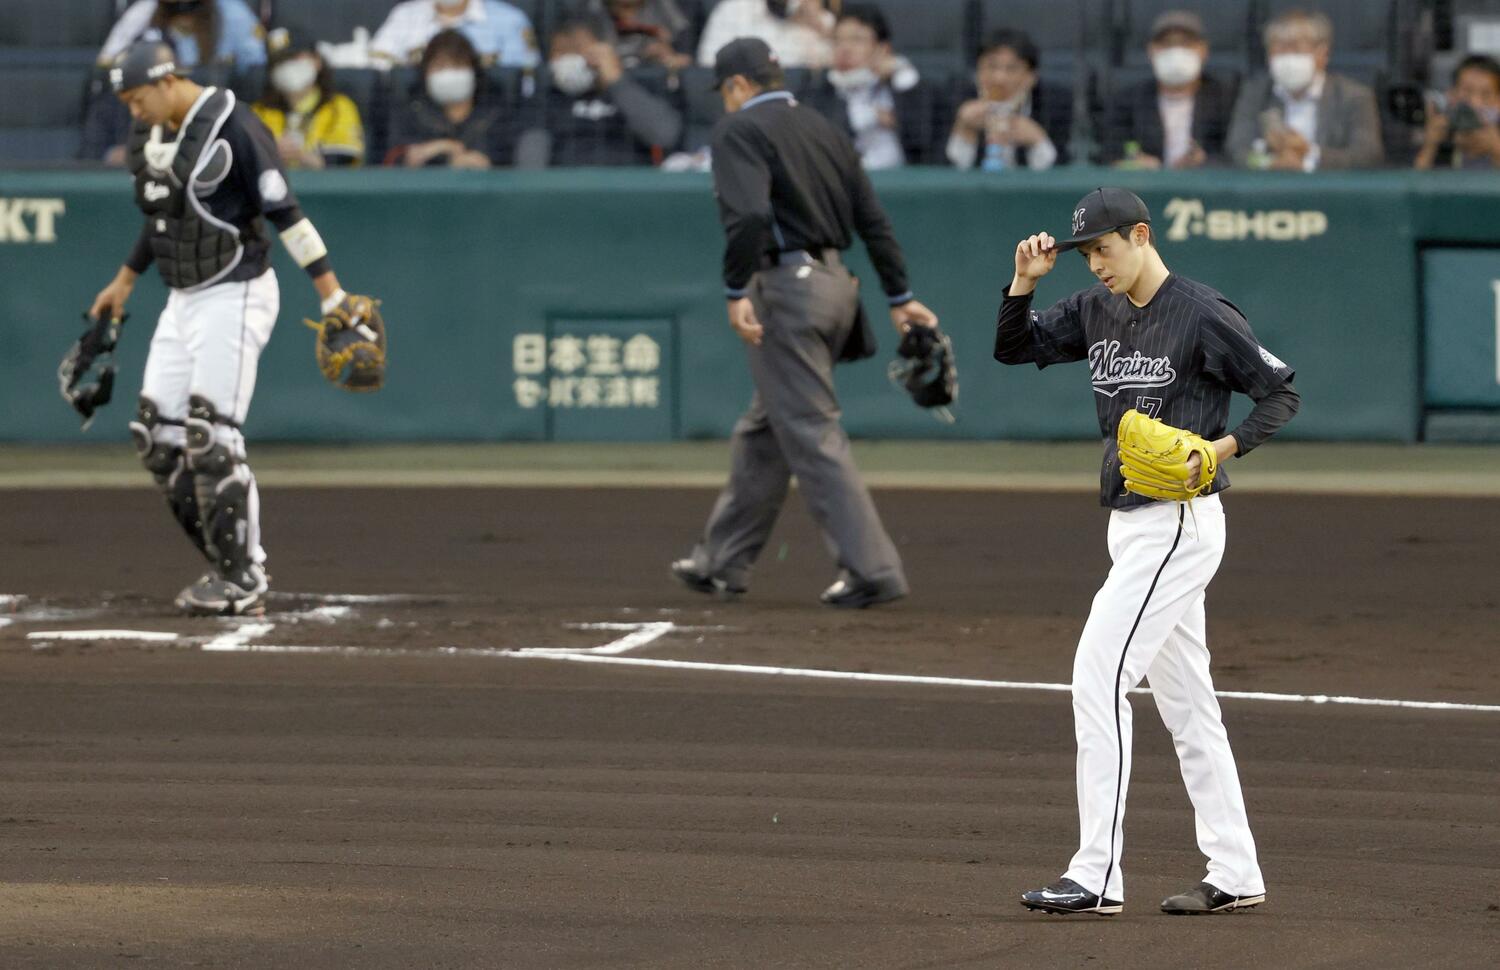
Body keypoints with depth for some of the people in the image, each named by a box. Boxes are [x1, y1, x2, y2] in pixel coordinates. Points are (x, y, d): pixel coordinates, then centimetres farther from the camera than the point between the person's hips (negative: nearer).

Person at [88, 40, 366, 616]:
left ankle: (243, 583, -6)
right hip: (182, 302, 9)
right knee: (157, 437, 5)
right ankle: (231, 564, 11)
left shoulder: (233, 127, -16)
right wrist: (125, 282, 34)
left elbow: (284, 212, -20)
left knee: (210, 438, -13)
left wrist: (333, 295, -23)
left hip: (234, 298, -9)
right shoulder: (151, 134, 9)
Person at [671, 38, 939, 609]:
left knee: (811, 433, -7)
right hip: (835, 281, 9)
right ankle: (723, 562, 24)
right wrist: (899, 297, 16)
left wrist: (737, 293, -24)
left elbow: (748, 214, -22)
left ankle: (871, 568, -12)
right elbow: (872, 219, 15)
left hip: (785, 286, -9)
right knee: (763, 432, 17)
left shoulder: (739, 129, -6)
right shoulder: (823, 129, 18)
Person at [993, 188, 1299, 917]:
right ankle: (1234, 875, 16)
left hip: (1179, 522, -9)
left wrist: (1221, 449, -22)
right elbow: (1013, 348, 13)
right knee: (1184, 698, 11)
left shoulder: (1204, 316, -13)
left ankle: (1097, 876, -16)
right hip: (1131, 524, 9)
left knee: (1098, 676, -15)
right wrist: (1025, 281, -2)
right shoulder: (1097, 311, 9)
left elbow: (1281, 394, -9)